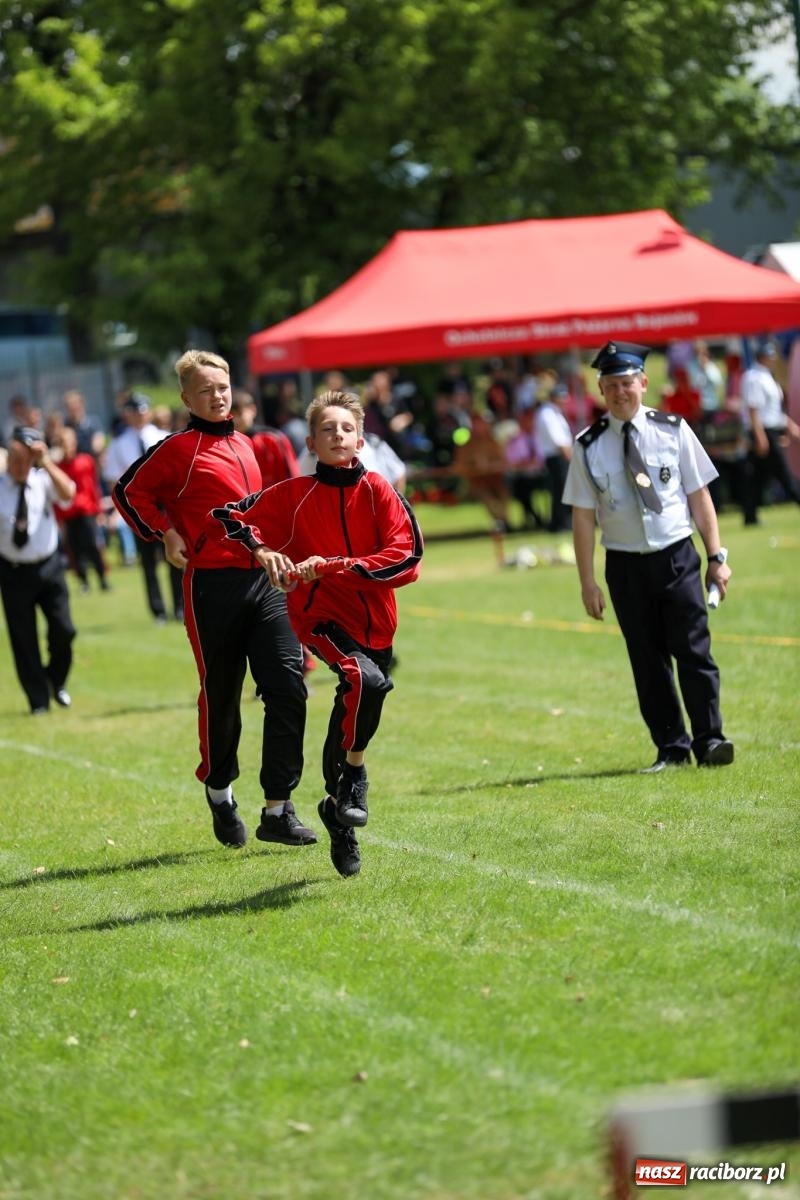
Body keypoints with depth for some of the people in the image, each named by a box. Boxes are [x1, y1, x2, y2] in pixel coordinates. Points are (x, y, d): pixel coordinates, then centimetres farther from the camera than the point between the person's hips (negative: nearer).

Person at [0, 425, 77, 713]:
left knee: (63, 630, -3)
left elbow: (67, 493, -25)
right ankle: (39, 702, 18)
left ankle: (56, 681, 26)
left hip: (48, 568, 1)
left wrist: (45, 462, -31)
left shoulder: (43, 481, -5)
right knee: (23, 640, 4)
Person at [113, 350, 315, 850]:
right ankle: (219, 791, 29)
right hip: (213, 584, -5)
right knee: (221, 695, 5)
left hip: (264, 578, 5)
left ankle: (278, 809, -2)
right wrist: (165, 533, -6)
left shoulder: (243, 445, 17)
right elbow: (130, 491, 2)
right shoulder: (180, 449, -3)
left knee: (289, 687, -6)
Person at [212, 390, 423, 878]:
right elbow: (235, 518, 6)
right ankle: (353, 775, -13)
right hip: (320, 614, -3)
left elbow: (407, 555, -13)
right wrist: (263, 552, -14)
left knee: (354, 709, 13)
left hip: (375, 621, 3)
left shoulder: (379, 492, -4)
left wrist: (336, 567, -21)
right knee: (366, 679, -32)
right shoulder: (296, 495, -4)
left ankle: (338, 807, 34)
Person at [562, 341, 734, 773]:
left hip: (677, 558, -1)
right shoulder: (589, 447, -1)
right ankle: (671, 749, 12)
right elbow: (583, 515, 1)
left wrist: (716, 557, 0)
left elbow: (699, 495, 4)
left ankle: (709, 741, 1)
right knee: (648, 660, 5)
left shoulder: (672, 430, 1)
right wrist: (587, 581, -2)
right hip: (626, 565, 1)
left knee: (694, 651, -5)